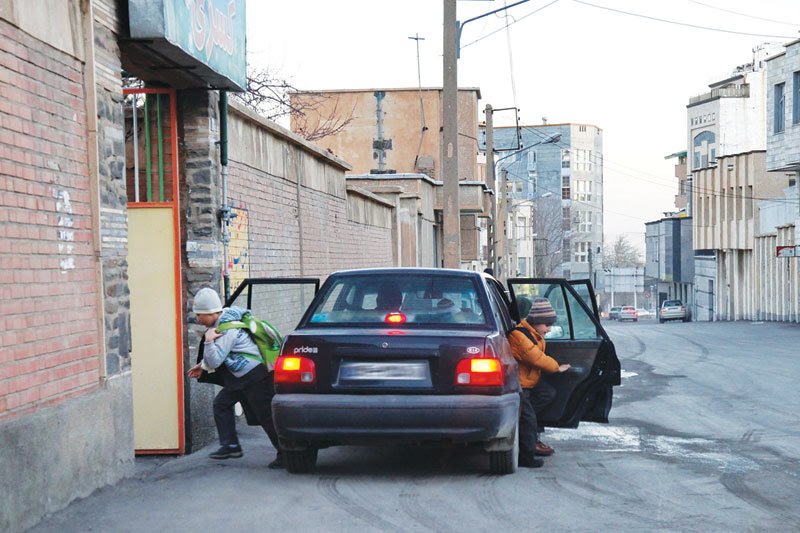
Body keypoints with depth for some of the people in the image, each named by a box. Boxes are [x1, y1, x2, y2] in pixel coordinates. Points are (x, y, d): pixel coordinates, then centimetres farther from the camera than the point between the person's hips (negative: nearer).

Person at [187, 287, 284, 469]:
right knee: (221, 403, 13)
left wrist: (209, 341, -30)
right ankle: (230, 446, 16)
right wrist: (203, 366, 24)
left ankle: (284, 454, -2)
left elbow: (215, 361, -23)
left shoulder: (227, 330, -21)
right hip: (242, 377, 11)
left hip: (256, 376, -11)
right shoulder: (221, 322, 9)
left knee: (266, 415, -8)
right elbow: (217, 356, 24)